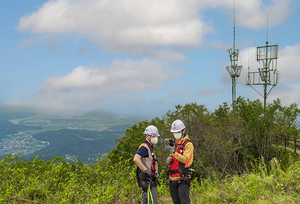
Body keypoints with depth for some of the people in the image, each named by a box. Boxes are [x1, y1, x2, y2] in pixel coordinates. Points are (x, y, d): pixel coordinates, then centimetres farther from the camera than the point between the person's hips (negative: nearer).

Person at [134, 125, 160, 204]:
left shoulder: (149, 147, 18)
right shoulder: (144, 147, -15)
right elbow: (136, 159, -31)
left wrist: (155, 177, 23)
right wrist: (146, 170, -28)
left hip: (150, 178, 10)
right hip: (147, 179, -10)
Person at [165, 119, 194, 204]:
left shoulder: (188, 144, -7)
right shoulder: (174, 143, 16)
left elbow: (185, 159, -20)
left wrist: (173, 151, -29)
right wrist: (169, 159, -1)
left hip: (183, 178, -7)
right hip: (173, 178, 8)